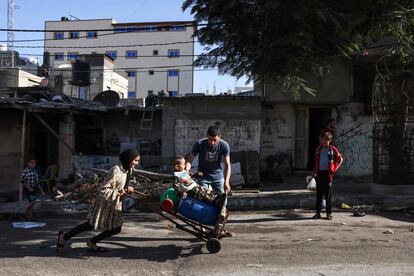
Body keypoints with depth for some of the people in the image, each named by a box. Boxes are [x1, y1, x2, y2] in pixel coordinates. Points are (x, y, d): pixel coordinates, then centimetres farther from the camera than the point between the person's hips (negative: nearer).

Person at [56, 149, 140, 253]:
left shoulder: (129, 170, -2)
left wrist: (127, 188, 1)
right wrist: (118, 193, -30)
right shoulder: (116, 171, -29)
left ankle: (92, 242, 27)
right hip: (104, 203, -8)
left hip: (115, 204, 8)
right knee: (91, 225, 6)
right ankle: (64, 236, 25)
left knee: (116, 229, 8)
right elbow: (103, 190, -28)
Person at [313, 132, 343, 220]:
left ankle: (329, 213, 9)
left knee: (328, 195, 2)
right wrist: (315, 172, 12)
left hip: (328, 174, -3)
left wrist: (334, 169, -2)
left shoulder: (333, 149, 0)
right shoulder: (319, 149, 10)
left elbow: (340, 159, 7)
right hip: (320, 173, 3)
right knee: (319, 194, 4)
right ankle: (318, 213, 8)